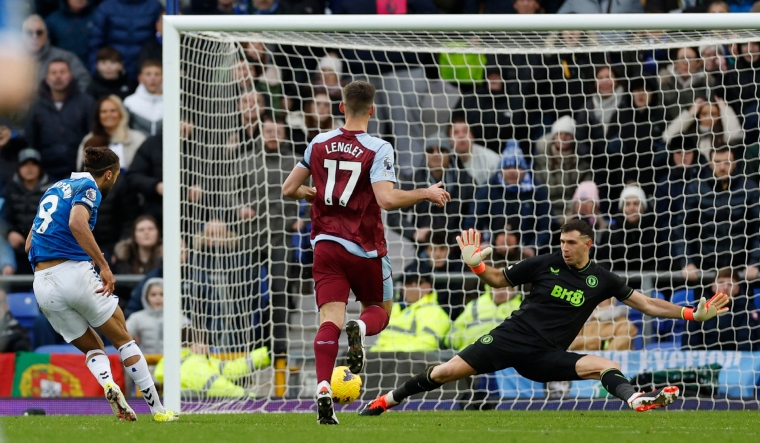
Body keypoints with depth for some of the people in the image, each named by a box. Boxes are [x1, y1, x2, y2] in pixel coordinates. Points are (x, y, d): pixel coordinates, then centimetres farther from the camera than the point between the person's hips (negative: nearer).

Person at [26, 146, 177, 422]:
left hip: (43, 285, 6)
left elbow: (29, 245, 23)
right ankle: (157, 409, 6)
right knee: (124, 340, 9)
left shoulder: (55, 189, 23)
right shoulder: (88, 188, -1)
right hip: (74, 272, -6)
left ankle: (107, 384, -14)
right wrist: (103, 266, -23)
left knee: (92, 348, 18)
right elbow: (77, 223, -23)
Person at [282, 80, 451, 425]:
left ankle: (323, 388, -27)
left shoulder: (319, 144, 4)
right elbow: (387, 199, -22)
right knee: (380, 310, 18)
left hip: (326, 244, 3)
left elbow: (289, 188, 11)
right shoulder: (377, 150, -10)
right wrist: (426, 194, -9)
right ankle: (361, 329, -20)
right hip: (365, 249, -3)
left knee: (330, 318, -5)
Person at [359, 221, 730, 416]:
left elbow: (647, 304, 9)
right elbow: (500, 280, 13)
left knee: (605, 366, -22)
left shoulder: (601, 280, 6)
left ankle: (639, 402, -43)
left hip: (546, 356, 2)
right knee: (447, 372, -15)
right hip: (514, 336, -1)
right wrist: (476, 265, -6)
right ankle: (386, 401, -1)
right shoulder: (546, 264, 2)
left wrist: (693, 314, 1)